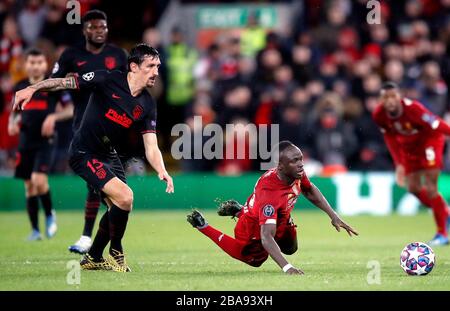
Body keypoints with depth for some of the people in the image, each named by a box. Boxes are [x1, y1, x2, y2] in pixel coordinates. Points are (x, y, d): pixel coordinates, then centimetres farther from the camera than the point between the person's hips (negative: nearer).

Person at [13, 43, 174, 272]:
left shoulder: (147, 105, -3)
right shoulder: (109, 80, -18)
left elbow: (151, 146, -7)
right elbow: (66, 82, -16)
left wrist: (161, 171, -25)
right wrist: (32, 89, -28)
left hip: (109, 155, 7)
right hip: (84, 153, -7)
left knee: (117, 209, 11)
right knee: (124, 196, -20)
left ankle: (93, 259, 32)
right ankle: (116, 253, 1)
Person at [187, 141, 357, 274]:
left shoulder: (297, 172, -23)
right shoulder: (269, 193, -47)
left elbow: (310, 191, 3)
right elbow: (266, 238, -52)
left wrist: (333, 216, -2)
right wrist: (286, 267, -63)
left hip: (281, 223, 7)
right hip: (254, 232, -7)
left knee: (290, 248, 33)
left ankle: (240, 211, 37)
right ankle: (203, 225, 24)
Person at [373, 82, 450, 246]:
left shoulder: (412, 108, -36)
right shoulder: (379, 115, -19)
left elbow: (436, 125, -28)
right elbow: (391, 139, -4)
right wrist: (399, 164, -6)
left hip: (430, 139, -6)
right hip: (409, 145, 6)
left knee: (429, 187, -13)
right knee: (413, 188, 3)